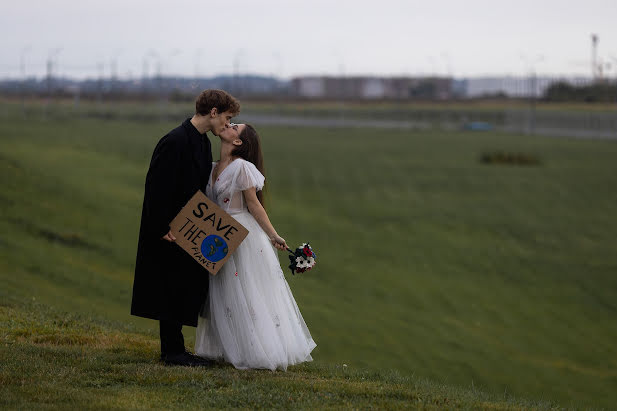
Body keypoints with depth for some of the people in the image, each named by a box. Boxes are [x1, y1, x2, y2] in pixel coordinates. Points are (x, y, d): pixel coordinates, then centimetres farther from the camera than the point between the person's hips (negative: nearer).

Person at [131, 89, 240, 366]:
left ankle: (173, 348, 20)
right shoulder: (175, 141, -20)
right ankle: (172, 351, 5)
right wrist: (162, 228, -20)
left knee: (192, 286, 12)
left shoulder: (203, 143, 11)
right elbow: (156, 187, -21)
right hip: (169, 232, -10)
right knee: (174, 287, -3)